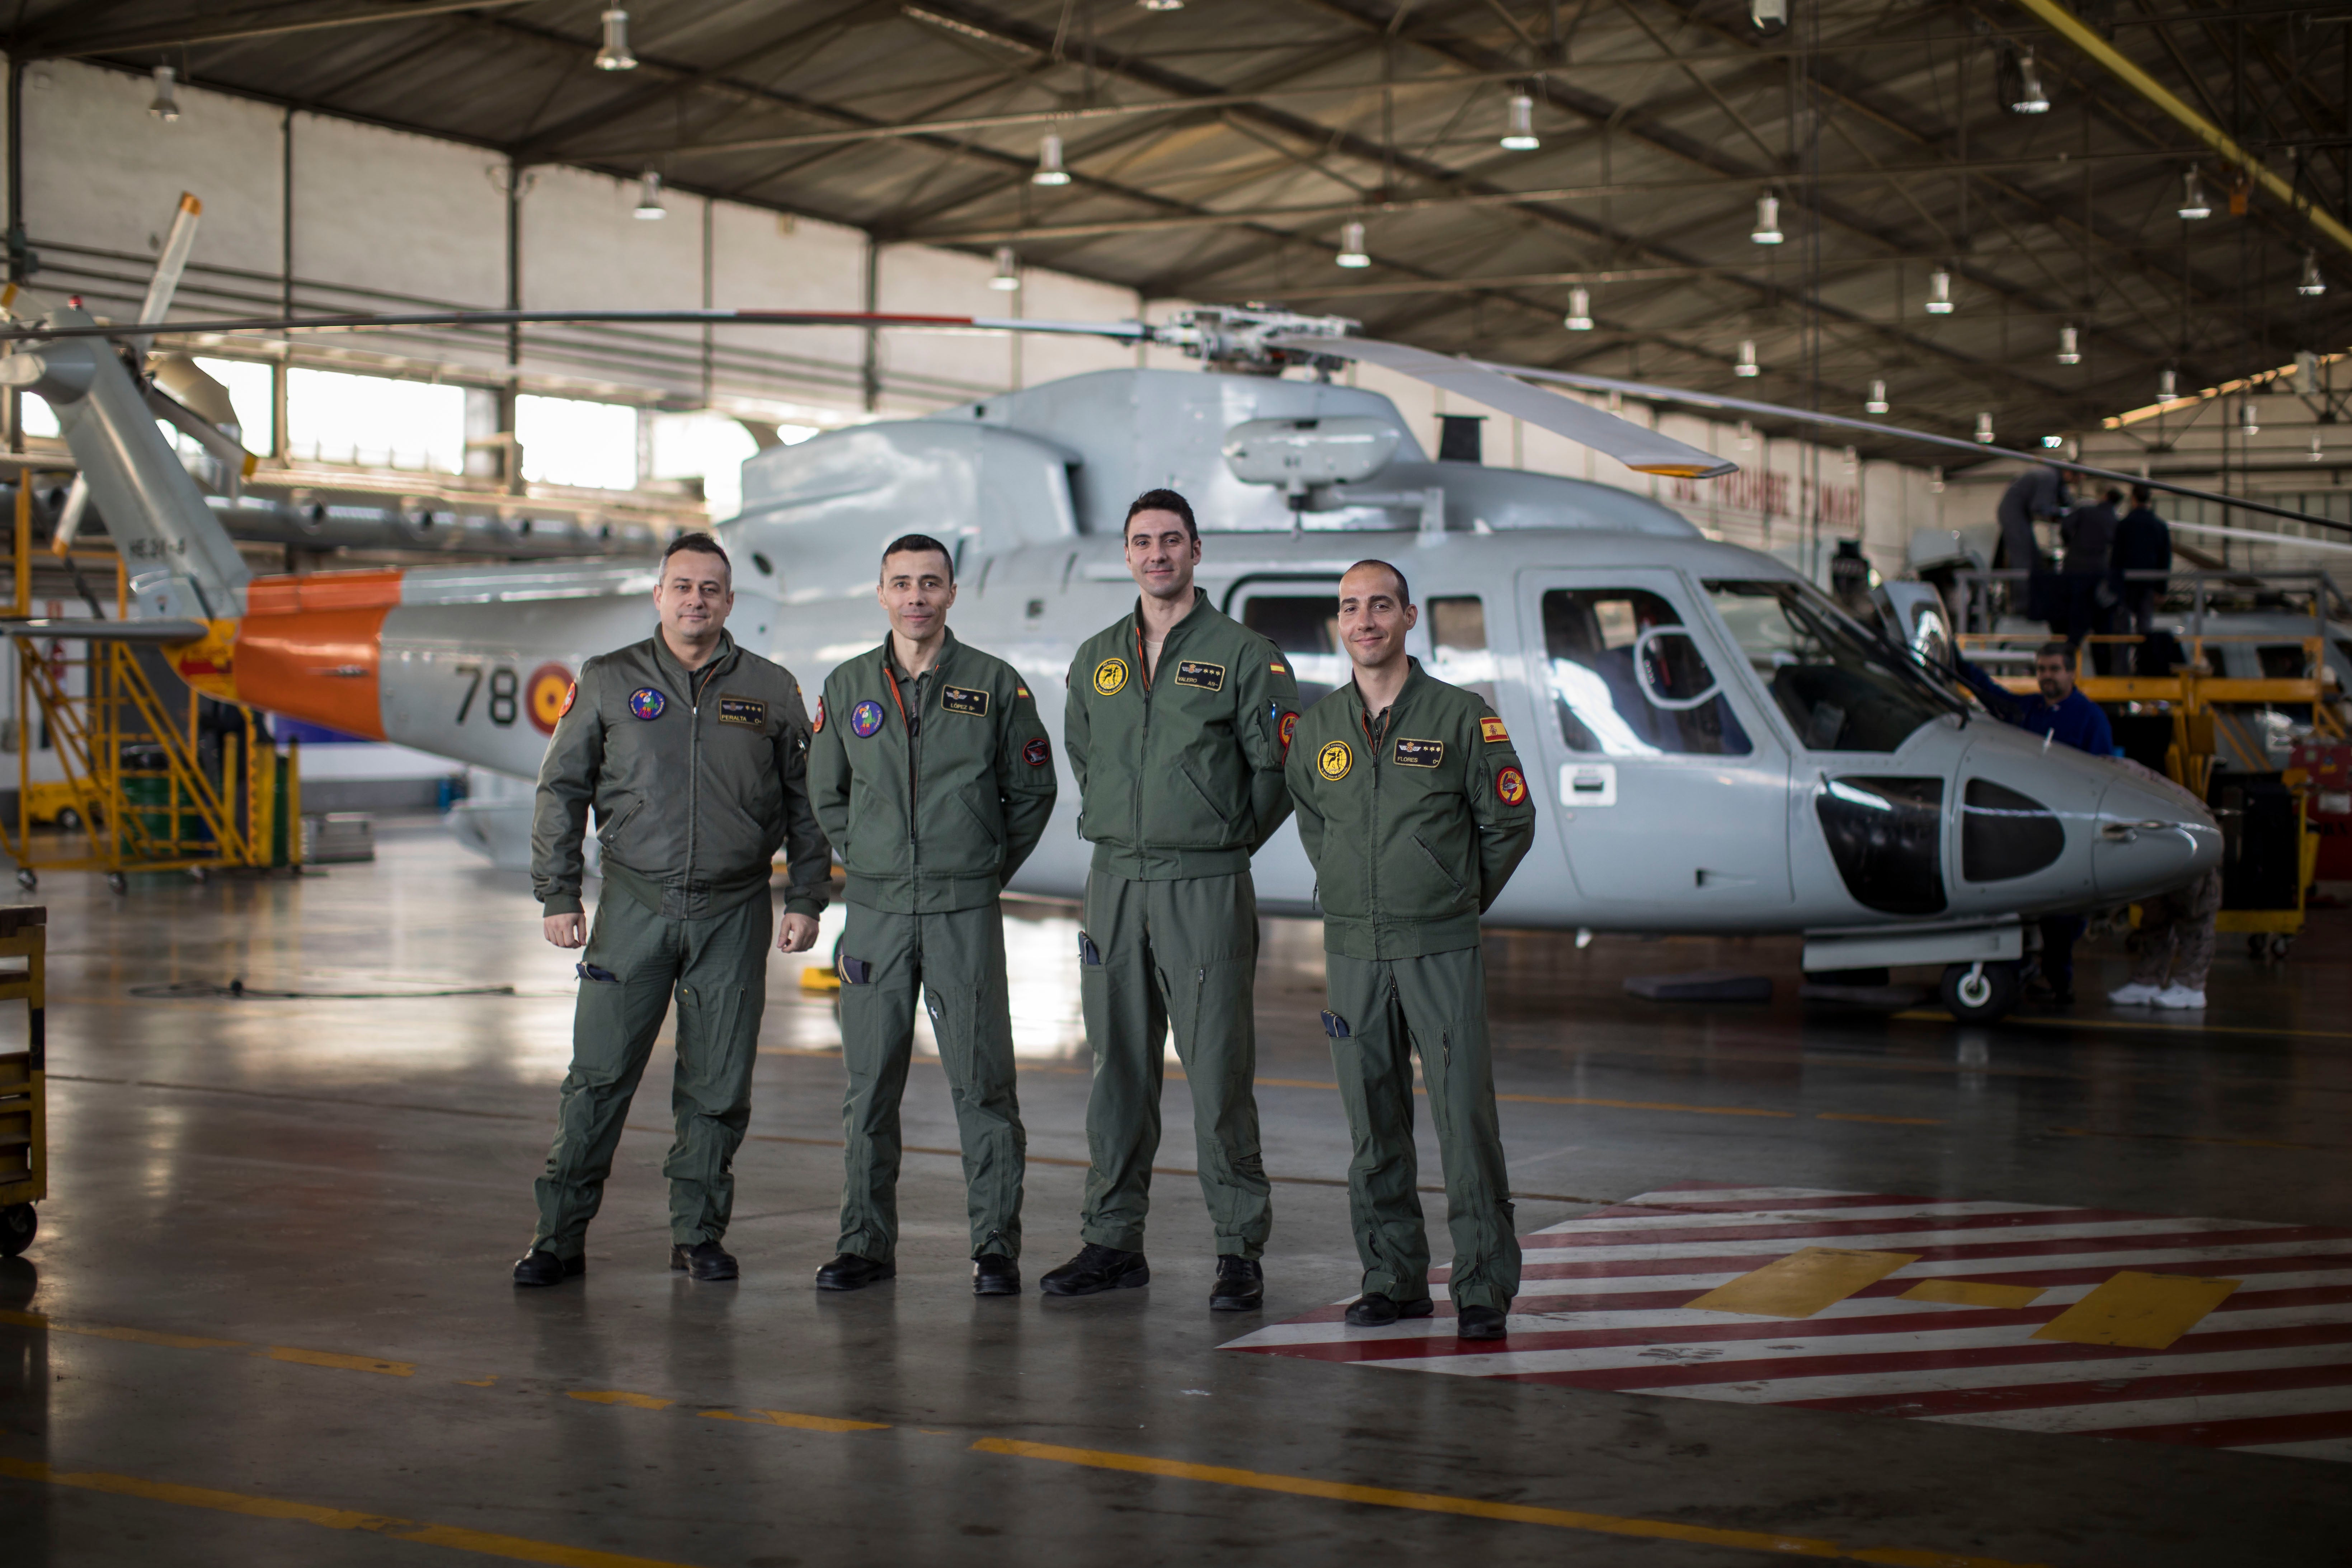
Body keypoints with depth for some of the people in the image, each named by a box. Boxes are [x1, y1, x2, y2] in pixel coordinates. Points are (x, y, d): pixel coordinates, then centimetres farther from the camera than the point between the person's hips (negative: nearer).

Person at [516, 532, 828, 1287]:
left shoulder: (771, 690, 7)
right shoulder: (607, 682, 5)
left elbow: (806, 802, 12)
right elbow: (561, 791, 7)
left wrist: (806, 899, 6)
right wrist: (557, 895, 1)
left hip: (734, 913, 1)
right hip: (634, 905, -1)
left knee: (719, 1086, 4)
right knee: (599, 1074, -2)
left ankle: (699, 1232, 16)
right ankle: (560, 1234, 5)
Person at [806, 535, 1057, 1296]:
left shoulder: (996, 684, 2)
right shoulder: (848, 688, 9)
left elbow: (1032, 790, 8)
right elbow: (825, 794, 19)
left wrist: (989, 867, 5)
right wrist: (869, 862, 12)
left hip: (965, 912, -2)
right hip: (876, 911, 3)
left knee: (982, 1082, -3)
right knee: (870, 1084, 5)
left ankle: (996, 1246, 4)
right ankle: (866, 1243, 14)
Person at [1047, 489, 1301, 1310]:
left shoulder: (1245, 655, -2)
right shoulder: (1096, 659, 13)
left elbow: (1279, 770, -2)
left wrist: (1225, 841, 1)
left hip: (1206, 887, -5)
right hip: (1114, 881, 5)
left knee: (1219, 1073, -4)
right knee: (1118, 1069, 9)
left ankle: (1241, 1249, 3)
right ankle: (1113, 1241, 16)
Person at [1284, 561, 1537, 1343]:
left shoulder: (1462, 717, -3)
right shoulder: (1317, 727, 8)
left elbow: (1510, 822, 3)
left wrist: (1455, 901, 8)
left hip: (1441, 952, -3)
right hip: (1352, 953, 4)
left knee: (1465, 1117, -6)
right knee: (1374, 1125, 7)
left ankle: (1484, 1288, 1)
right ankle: (1394, 1279, 17)